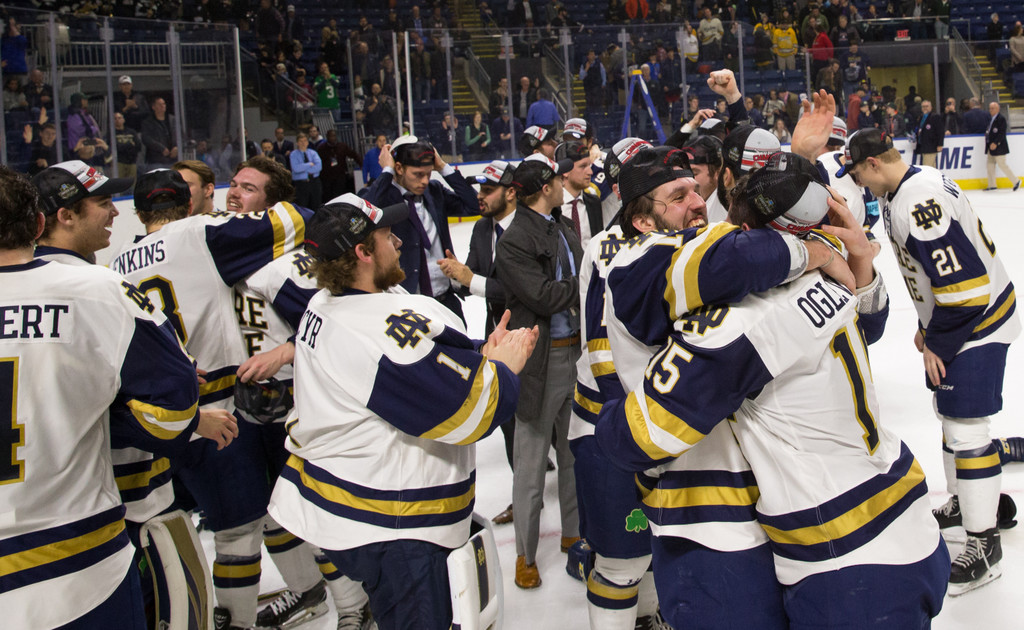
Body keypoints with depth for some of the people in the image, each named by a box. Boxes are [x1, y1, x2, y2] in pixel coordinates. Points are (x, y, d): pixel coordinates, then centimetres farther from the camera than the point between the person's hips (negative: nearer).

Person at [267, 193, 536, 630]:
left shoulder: (322, 307, 4)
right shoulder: (391, 332, -28)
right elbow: (471, 413, -24)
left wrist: (481, 359, 2)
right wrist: (503, 366, -6)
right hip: (385, 530, -10)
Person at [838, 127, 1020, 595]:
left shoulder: (921, 203, -29)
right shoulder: (902, 191, 4)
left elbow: (963, 286, -29)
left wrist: (937, 344, -16)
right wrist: (927, 328, 18)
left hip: (978, 322, -10)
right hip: (952, 318, 10)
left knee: (964, 427, -7)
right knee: (948, 411, 20)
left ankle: (984, 547, 2)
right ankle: (963, 502, 38)